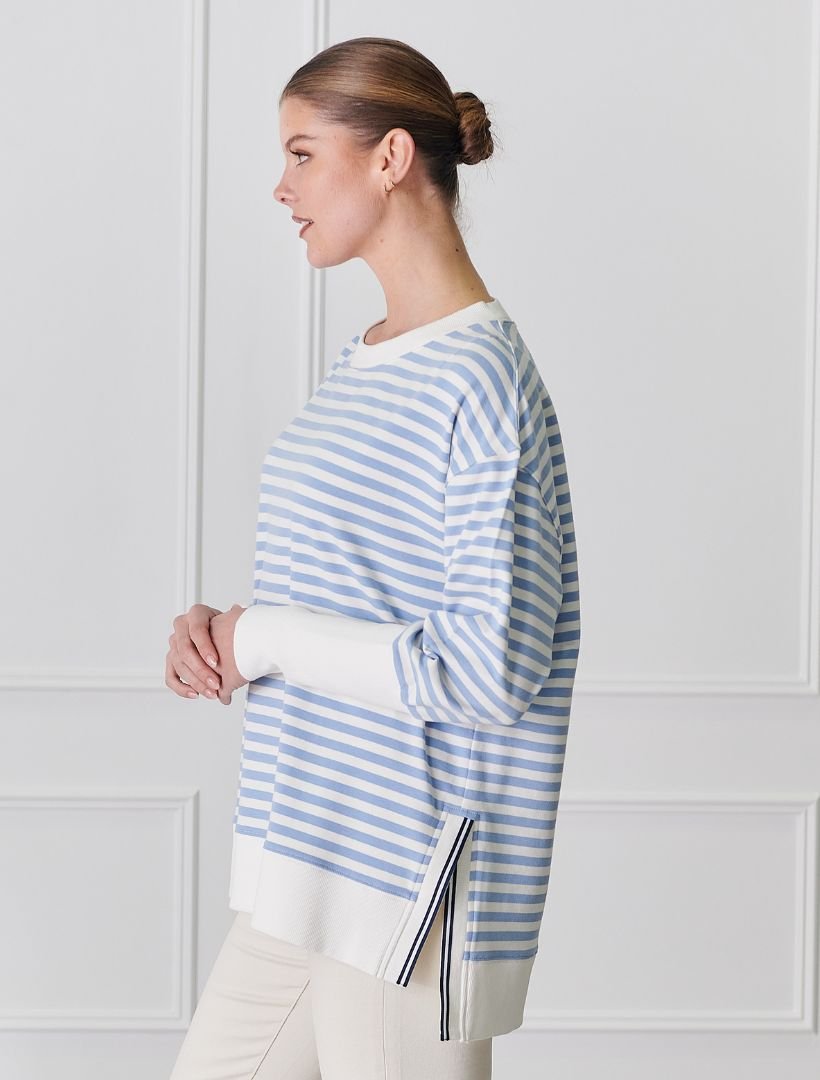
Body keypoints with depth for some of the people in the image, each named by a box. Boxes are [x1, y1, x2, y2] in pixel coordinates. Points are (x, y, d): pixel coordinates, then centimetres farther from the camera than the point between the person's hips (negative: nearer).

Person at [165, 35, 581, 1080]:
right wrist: (217, 631, 2)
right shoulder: (358, 365, 13)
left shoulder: (482, 379, -16)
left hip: (412, 892, -9)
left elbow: (491, 669, -22)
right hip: (306, 875, 9)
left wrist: (269, 639, -14)